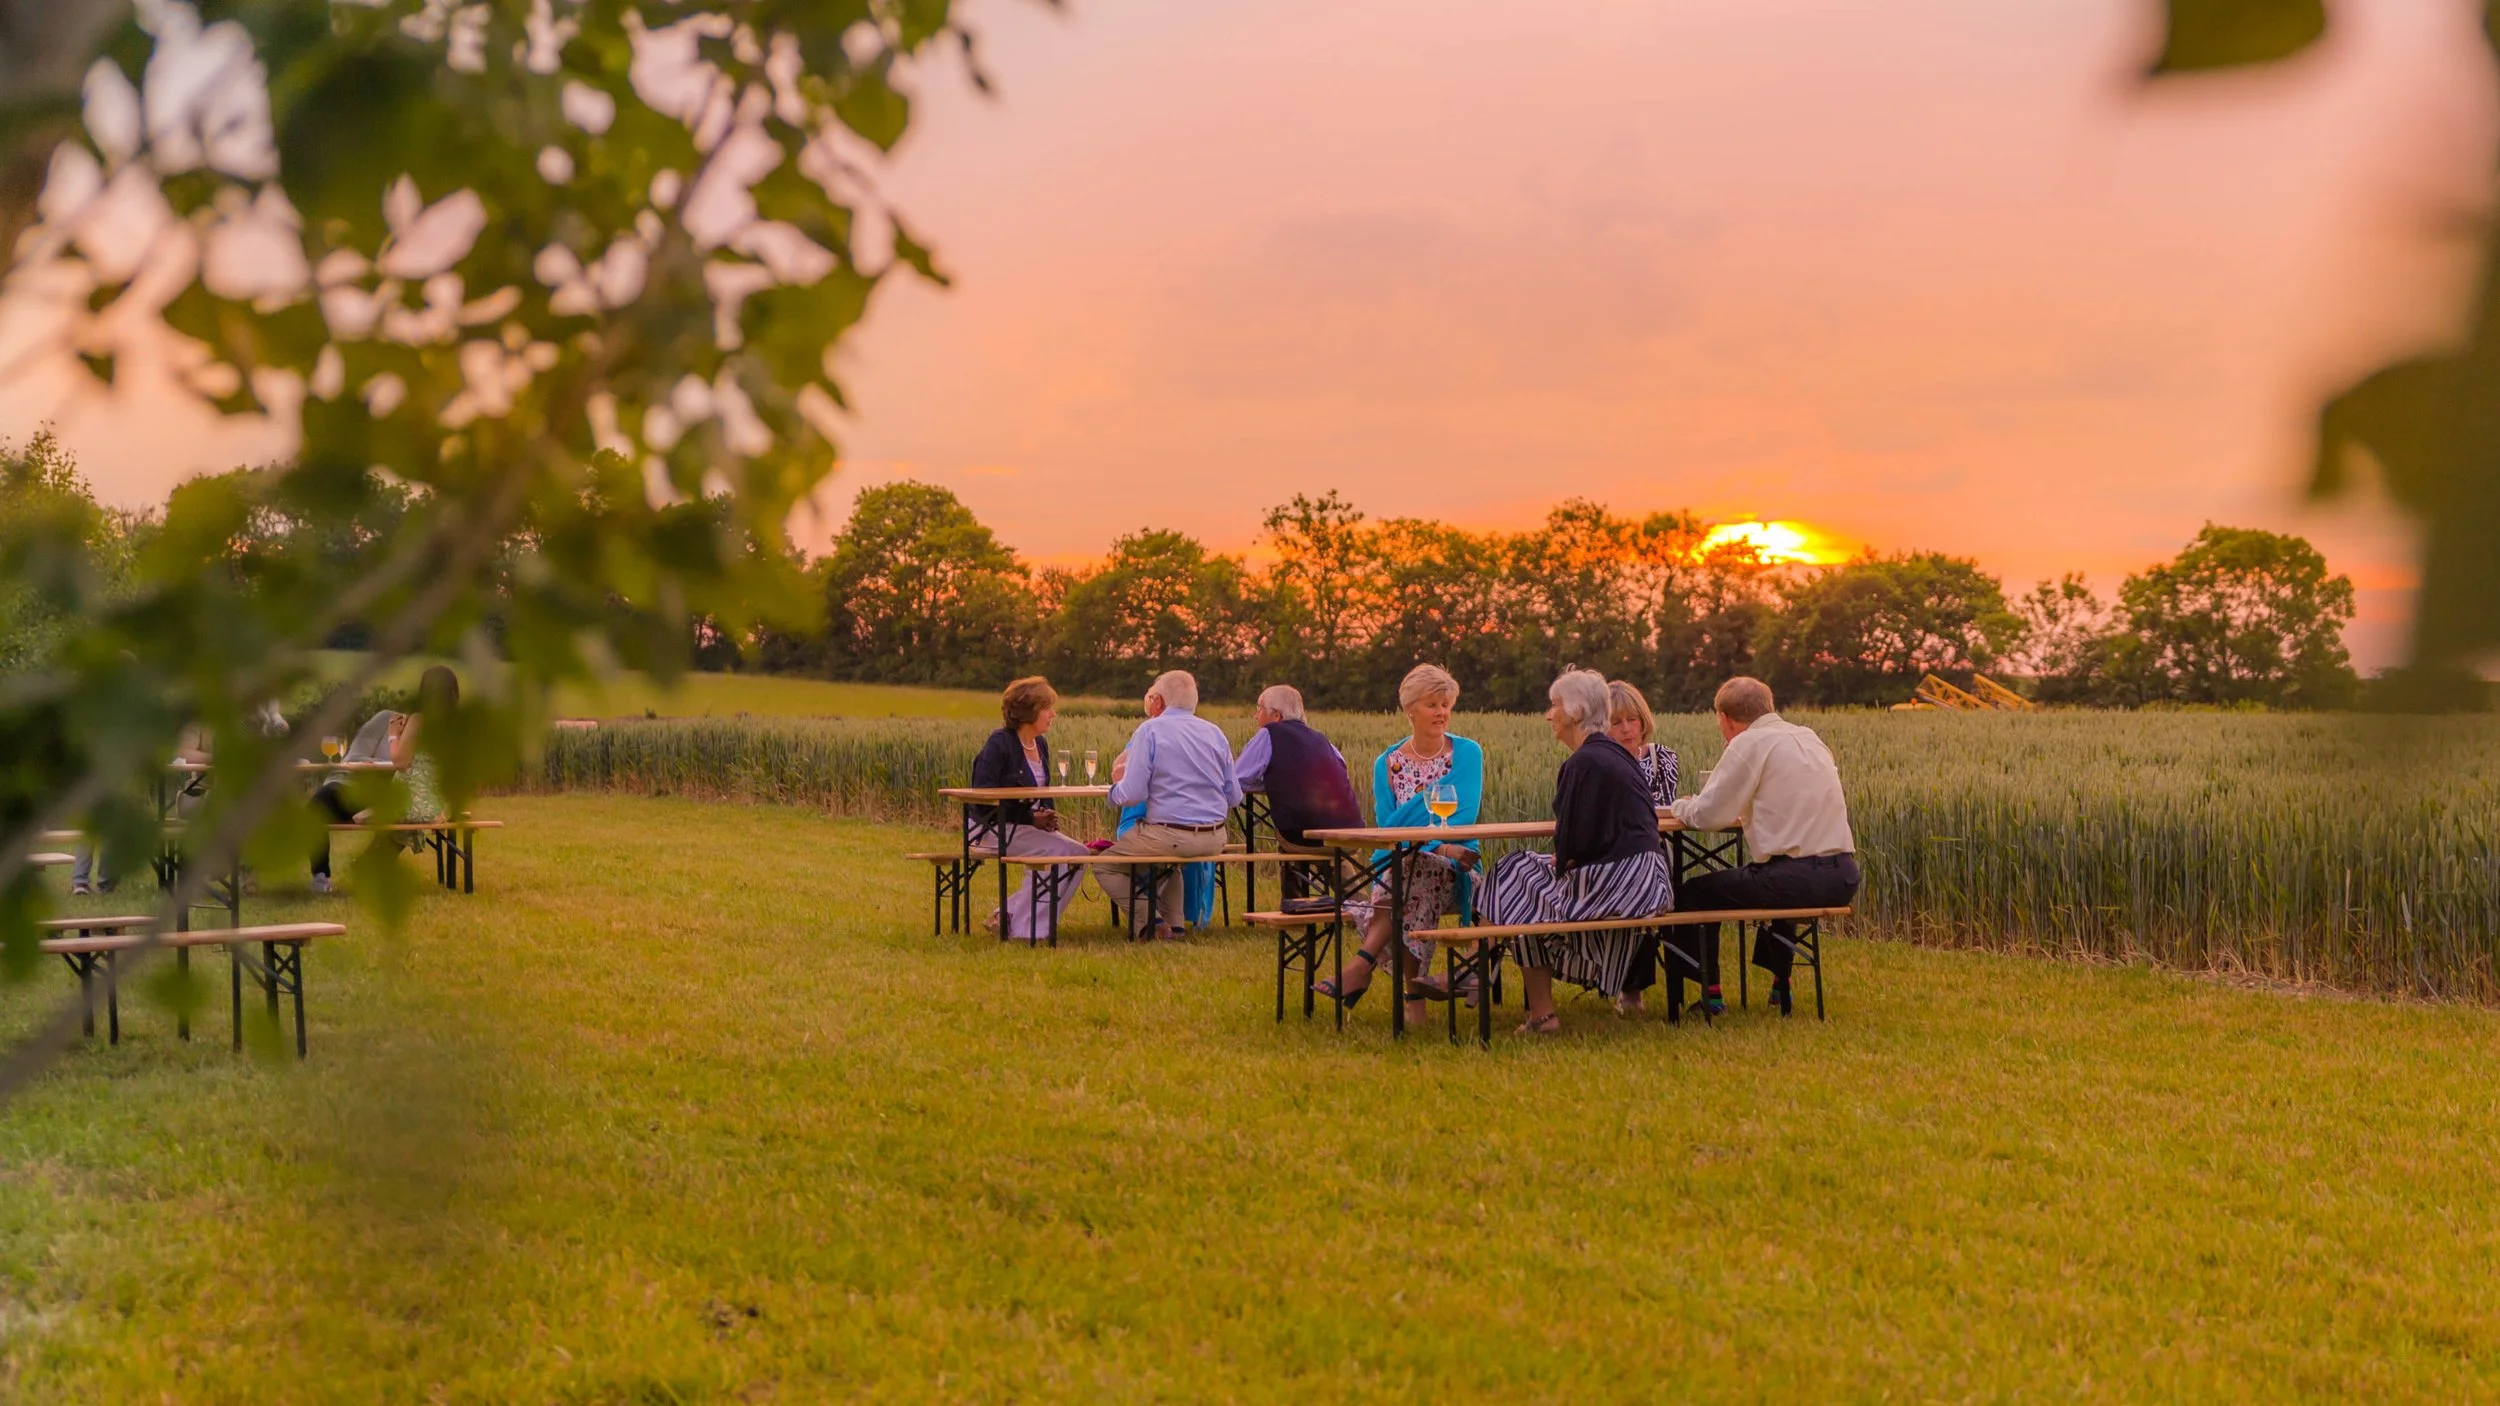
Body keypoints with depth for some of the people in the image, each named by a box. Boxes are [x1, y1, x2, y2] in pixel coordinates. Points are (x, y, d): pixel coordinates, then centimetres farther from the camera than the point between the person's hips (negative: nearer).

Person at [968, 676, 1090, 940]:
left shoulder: (1041, 744, 11)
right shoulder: (999, 744, -15)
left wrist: (1048, 817, -4)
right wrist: (1031, 818, -19)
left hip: (1027, 826, 8)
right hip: (992, 829, -8)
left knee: (1079, 853, -9)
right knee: (1058, 851, -24)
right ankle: (1019, 926, -14)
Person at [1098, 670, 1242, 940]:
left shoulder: (1149, 731, -6)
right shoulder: (1215, 733, 9)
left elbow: (1131, 795, -12)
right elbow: (1234, 797, 11)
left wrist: (1118, 782, 10)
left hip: (1169, 835, -6)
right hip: (1215, 840, 7)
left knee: (1105, 865, 12)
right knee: (1169, 858, 38)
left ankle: (1150, 922, -1)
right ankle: (1173, 924, 29)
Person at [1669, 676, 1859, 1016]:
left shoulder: (1750, 743, -6)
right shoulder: (1809, 737, 16)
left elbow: (1706, 815, -7)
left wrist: (1682, 807, 13)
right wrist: (1745, 810, 27)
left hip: (1797, 878, -8)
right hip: (1843, 876, 8)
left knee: (1694, 892, 10)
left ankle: (1709, 993, 13)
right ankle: (1779, 984, 40)